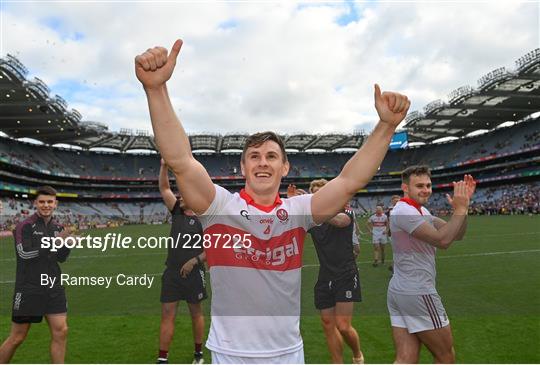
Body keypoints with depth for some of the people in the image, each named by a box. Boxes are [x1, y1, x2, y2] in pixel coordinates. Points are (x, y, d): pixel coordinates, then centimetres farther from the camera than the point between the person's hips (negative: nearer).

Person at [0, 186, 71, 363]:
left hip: (54, 288, 5)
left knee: (60, 332, 2)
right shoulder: (25, 226, -7)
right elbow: (25, 253, -19)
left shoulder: (57, 227, 9)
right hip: (28, 289, -5)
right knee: (17, 337, 4)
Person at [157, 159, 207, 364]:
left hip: (193, 273, -4)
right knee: (167, 314, 4)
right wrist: (164, 165, -5)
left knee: (196, 313, 11)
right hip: (172, 273, 4)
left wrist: (195, 261, -13)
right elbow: (164, 189, 4)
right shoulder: (177, 212, 7)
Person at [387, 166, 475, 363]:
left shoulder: (420, 211, 15)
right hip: (418, 294, -9)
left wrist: (463, 204, -2)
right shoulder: (404, 211, -16)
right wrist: (460, 208, -16)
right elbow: (442, 240, -25)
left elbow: (456, 234, 10)